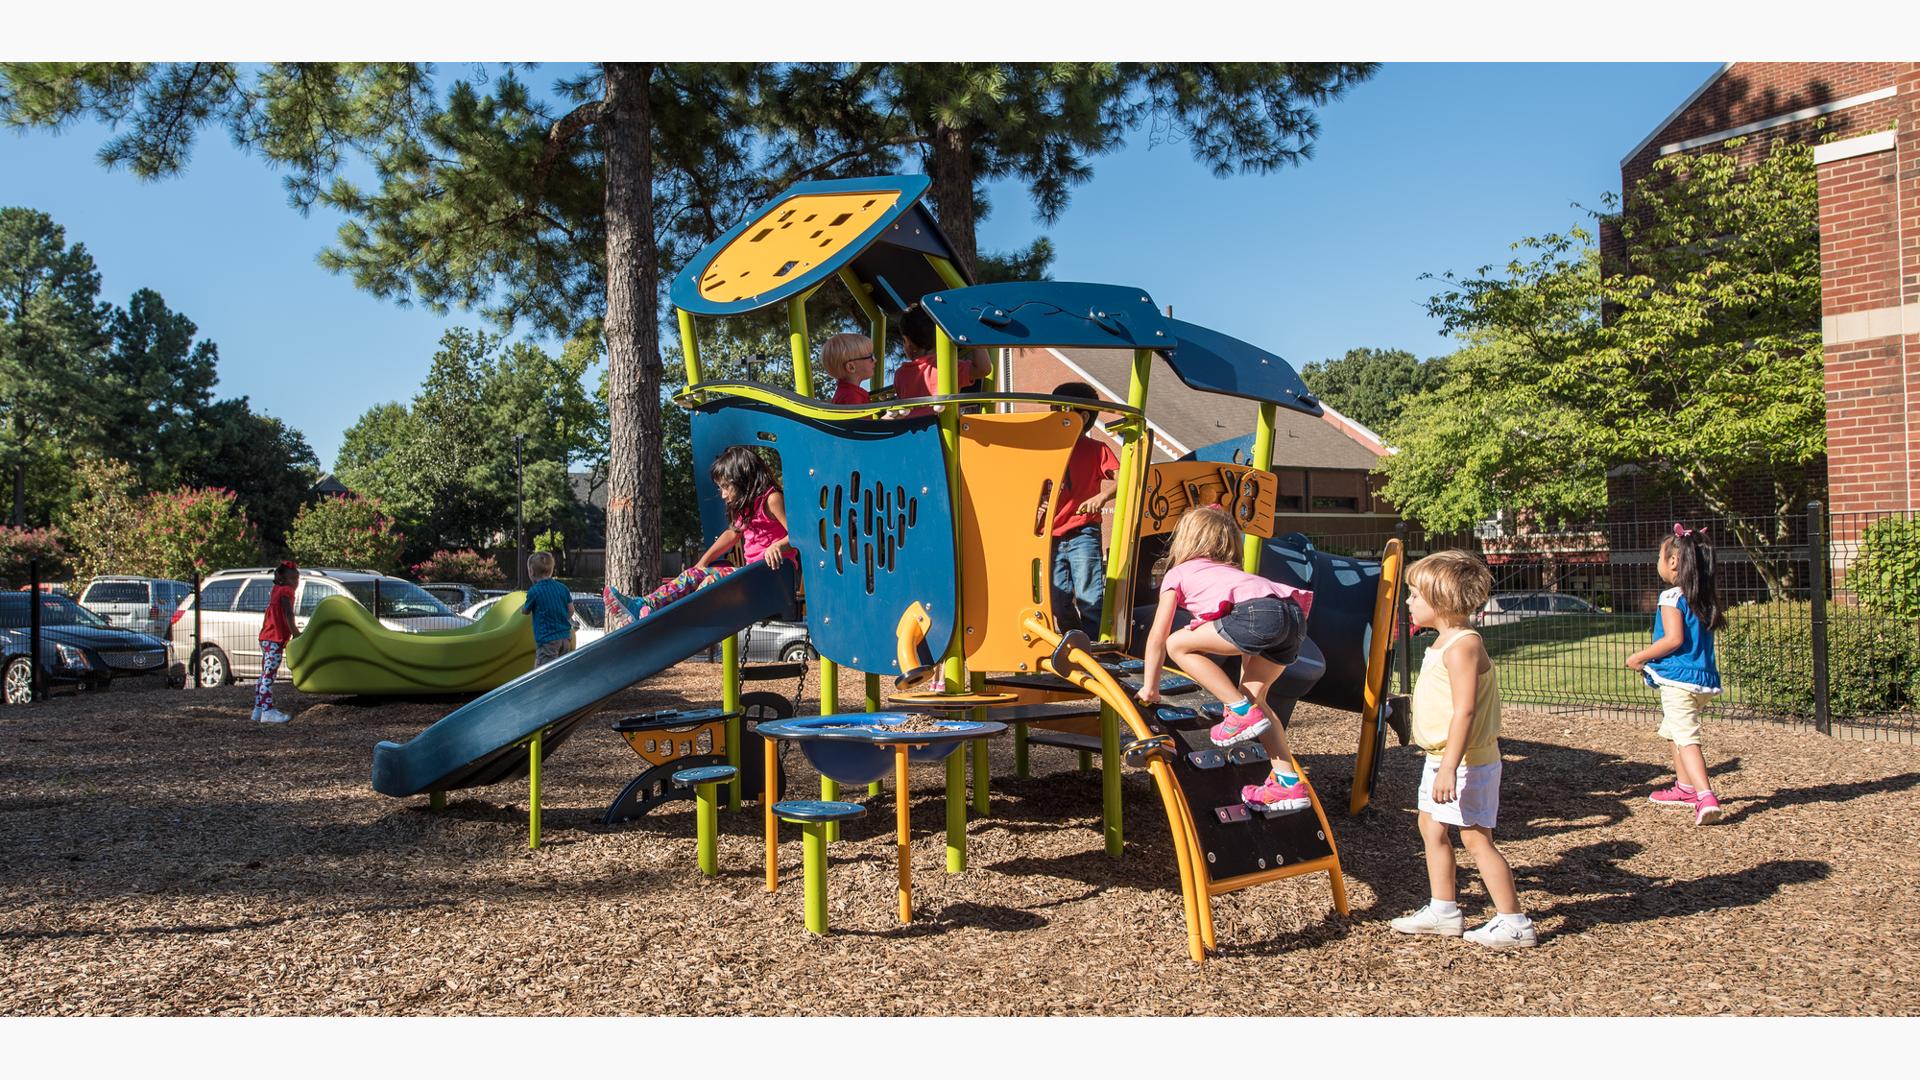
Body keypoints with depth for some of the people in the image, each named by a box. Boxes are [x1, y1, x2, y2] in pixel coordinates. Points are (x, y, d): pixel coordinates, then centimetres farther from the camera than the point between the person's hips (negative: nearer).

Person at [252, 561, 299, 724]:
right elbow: (288, 614, -21)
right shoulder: (286, 591, -8)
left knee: (265, 675, 14)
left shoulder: (276, 590, 21)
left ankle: (258, 709, 18)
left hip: (266, 638, 10)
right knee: (269, 676, -12)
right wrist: (295, 633, -20)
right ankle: (267, 712, -14)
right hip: (275, 639, -10)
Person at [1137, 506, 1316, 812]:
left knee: (1177, 645, 5)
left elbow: (1157, 636, 20)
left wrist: (1150, 686, 30)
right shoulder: (1227, 571, 40)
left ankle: (1242, 711, 4)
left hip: (1259, 613, -8)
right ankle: (1289, 783, 14)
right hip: (1294, 614, 8)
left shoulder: (1177, 574, 22)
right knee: (1252, 695, 19)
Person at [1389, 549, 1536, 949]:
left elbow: (1464, 710, -27)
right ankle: (1443, 909, 25)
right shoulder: (1444, 642, 11)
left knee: (1476, 838, -5)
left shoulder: (1462, 645, -21)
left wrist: (1449, 767, -30)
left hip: (1466, 762, -11)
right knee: (1431, 827, 15)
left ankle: (1513, 922, 4)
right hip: (1440, 758, 11)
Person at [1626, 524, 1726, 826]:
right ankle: (1686, 788, 33)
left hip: (1678, 679, -9)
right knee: (1674, 730, 26)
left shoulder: (1672, 597, -11)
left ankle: (1706, 798, -27)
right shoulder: (1705, 599, 13)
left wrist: (1640, 657, -10)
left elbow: (1674, 638, -20)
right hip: (1705, 679, 9)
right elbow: (1698, 638, 17)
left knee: (1686, 738, -13)